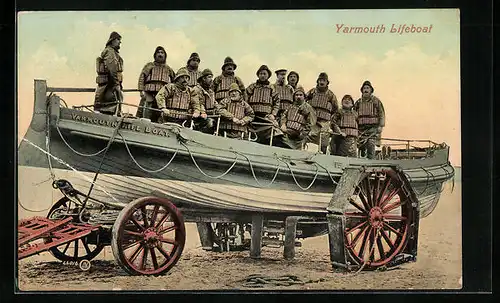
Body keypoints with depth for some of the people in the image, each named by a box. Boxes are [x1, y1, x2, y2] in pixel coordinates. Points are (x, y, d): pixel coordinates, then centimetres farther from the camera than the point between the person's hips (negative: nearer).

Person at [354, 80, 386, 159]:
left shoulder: (376, 101, 9)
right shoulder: (358, 102, 17)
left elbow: (382, 114, 4)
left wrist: (380, 126, -7)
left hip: (373, 127, -3)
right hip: (361, 128, 3)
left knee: (371, 146, -15)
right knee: (362, 148, 1)